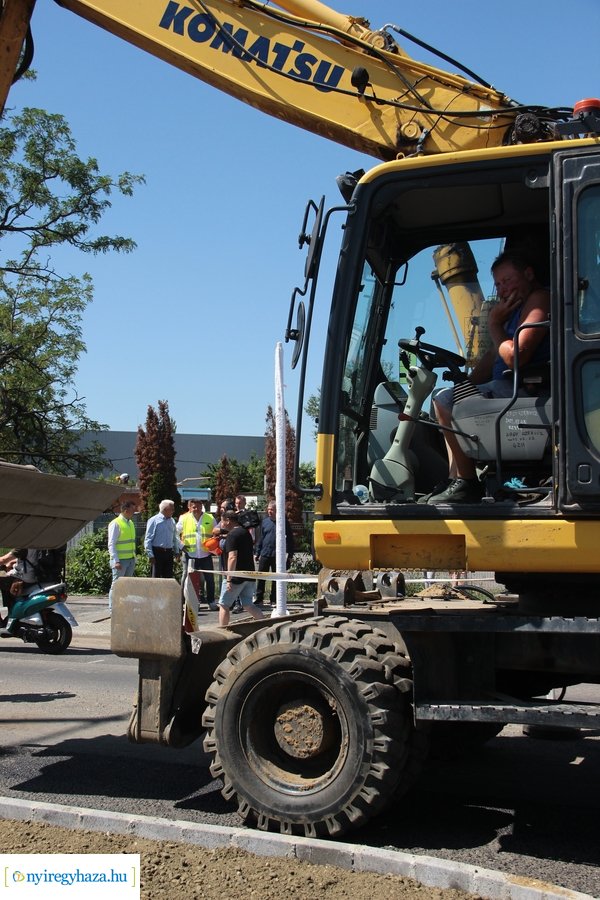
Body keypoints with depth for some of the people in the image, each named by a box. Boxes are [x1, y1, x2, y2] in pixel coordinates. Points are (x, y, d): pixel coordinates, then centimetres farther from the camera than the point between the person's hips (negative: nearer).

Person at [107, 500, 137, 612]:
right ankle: (112, 608, 1)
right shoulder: (115, 524, -10)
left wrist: (134, 558, 17)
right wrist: (116, 561, -19)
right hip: (120, 560, -8)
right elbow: (111, 544, -13)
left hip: (131, 559, 8)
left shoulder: (130, 523, 14)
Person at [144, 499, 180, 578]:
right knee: (156, 577, -2)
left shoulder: (171, 521, 11)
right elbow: (148, 540, -9)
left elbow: (175, 538, 21)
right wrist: (150, 555, -13)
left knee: (168, 577, 9)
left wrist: (176, 551, 15)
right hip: (157, 552, -6)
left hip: (169, 553, 6)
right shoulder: (154, 521, -8)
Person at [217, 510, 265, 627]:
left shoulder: (232, 535, -14)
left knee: (224, 605, 4)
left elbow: (232, 557, -23)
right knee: (248, 605, 12)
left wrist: (229, 579, -24)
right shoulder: (246, 532, 14)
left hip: (236, 577, -8)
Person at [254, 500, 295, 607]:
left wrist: (289, 554, -2)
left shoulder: (283, 522, -1)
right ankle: (259, 599, 9)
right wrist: (257, 553, 9)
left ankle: (273, 600, 15)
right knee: (261, 577, 1)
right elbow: (260, 538, 12)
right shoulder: (265, 521, 7)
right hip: (264, 554, 2)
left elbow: (290, 539, 2)